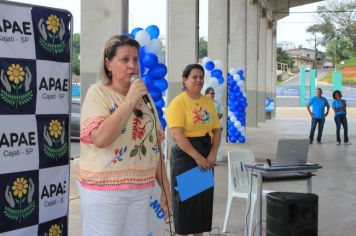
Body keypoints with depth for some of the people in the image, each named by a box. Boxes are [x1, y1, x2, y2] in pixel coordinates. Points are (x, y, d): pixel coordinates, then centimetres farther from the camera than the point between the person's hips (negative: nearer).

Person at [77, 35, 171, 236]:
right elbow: (100, 138, -22)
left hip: (141, 189, 6)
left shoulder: (144, 97, 11)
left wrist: (165, 186, 12)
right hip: (104, 189, -5)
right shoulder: (98, 92, -7)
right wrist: (130, 101, -18)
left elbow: (154, 145, 15)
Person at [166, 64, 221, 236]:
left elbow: (216, 130, 11)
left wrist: (213, 153, -5)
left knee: (204, 197, 11)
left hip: (206, 154, 6)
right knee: (185, 198, 1)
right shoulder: (178, 102, -11)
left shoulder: (208, 102, 10)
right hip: (185, 155, -6)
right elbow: (178, 134, -19)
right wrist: (197, 156, -22)